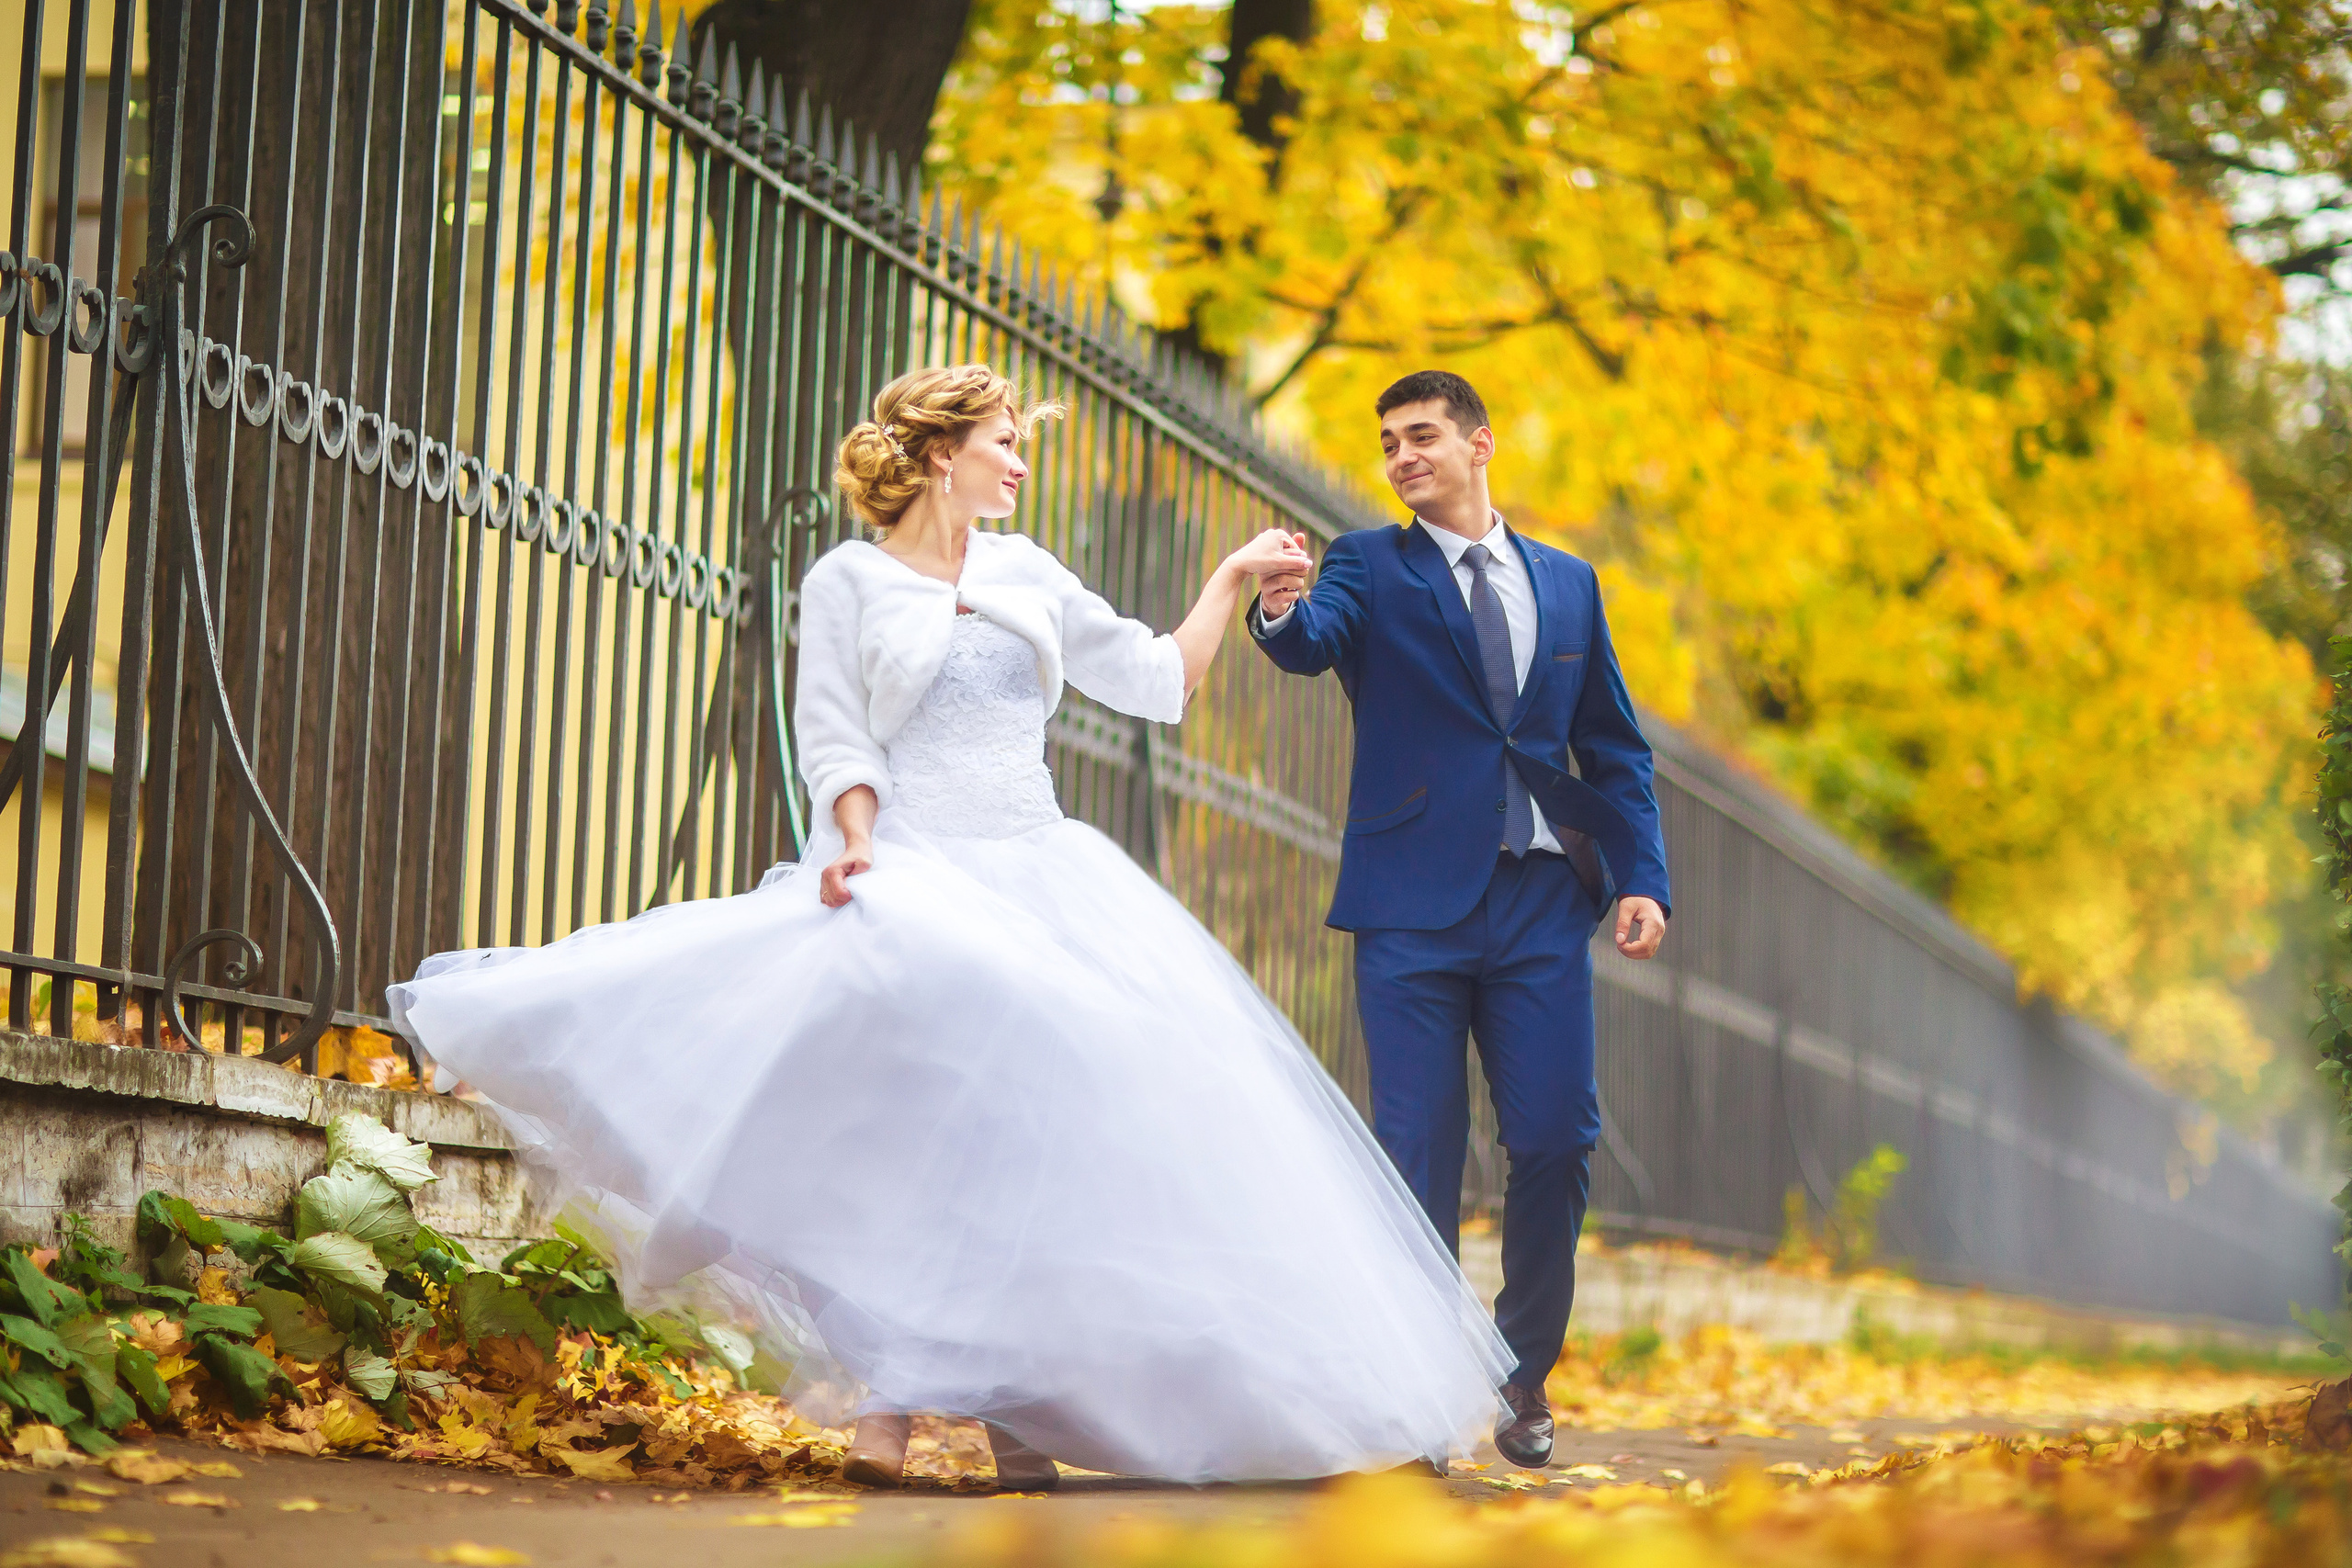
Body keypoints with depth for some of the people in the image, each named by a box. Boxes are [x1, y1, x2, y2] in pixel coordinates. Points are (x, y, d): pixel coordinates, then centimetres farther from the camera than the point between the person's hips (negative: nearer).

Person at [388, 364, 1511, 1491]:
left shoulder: (1027, 575, 17)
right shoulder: (849, 581, 5)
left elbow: (1156, 682, 22)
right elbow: (835, 738, -2)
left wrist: (1232, 579, 21)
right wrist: (854, 839, -19)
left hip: (1037, 880, 5)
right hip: (913, 878, -5)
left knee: (1031, 1137, -4)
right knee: (907, 1128, -21)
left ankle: (1014, 1409, 2)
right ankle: (886, 1398, -17)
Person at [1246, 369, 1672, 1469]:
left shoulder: (1567, 583, 14)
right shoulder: (1371, 566, 5)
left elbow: (1614, 748, 15)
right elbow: (1316, 643, -17)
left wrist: (1642, 876, 2)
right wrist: (1280, 610, -40)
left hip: (1543, 901, 2)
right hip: (1415, 902, -2)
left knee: (1556, 1141, -1)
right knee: (1418, 1152, -1)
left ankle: (1524, 1372, 18)